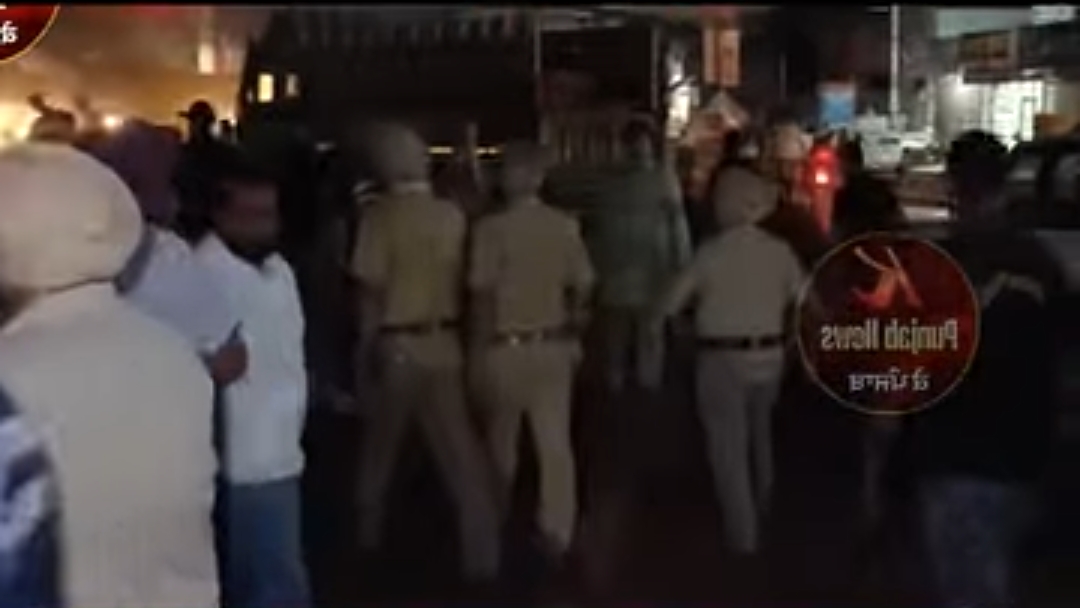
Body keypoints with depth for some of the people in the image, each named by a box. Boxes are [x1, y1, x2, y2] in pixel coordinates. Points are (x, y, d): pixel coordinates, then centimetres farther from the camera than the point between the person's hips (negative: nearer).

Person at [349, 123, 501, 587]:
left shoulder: (380, 215, -11)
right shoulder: (452, 214, -2)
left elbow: (371, 290, -11)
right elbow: (459, 280, 0)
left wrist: (364, 351, -1)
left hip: (398, 344, -2)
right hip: (444, 342, 2)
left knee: (379, 448, 18)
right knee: (460, 451, 4)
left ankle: (367, 535, 35)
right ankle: (482, 556, 3)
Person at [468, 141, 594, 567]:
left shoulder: (493, 228, -14)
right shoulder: (565, 226, -3)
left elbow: (483, 294, -15)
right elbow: (582, 286, 1)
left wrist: (479, 347, -6)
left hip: (505, 347, -2)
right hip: (553, 345, 2)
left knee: (501, 442, 17)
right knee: (555, 443, 6)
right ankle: (557, 534, 7)